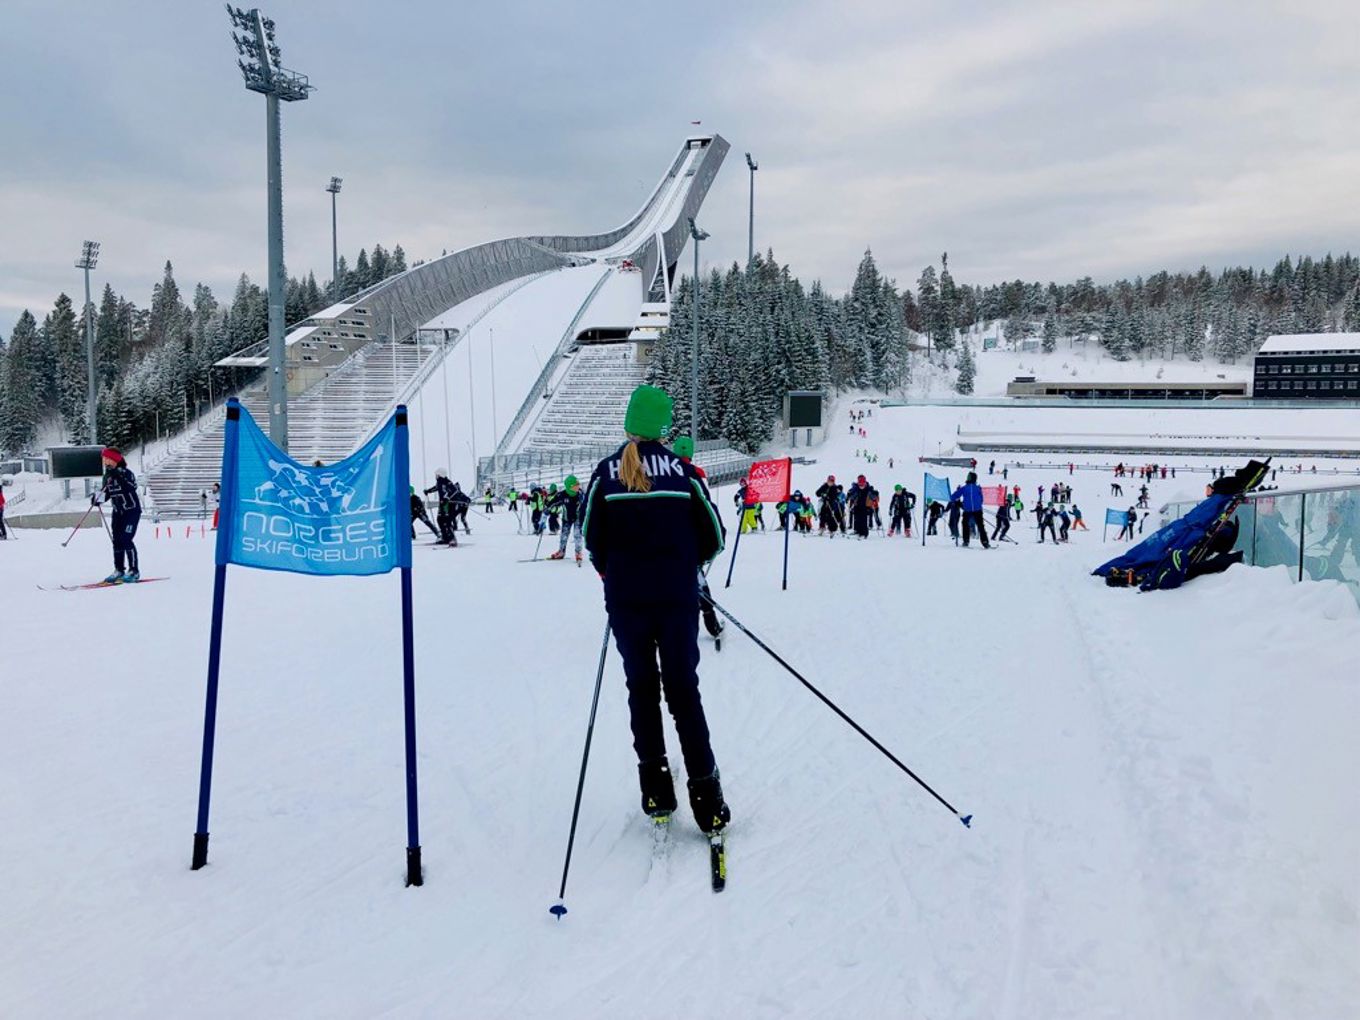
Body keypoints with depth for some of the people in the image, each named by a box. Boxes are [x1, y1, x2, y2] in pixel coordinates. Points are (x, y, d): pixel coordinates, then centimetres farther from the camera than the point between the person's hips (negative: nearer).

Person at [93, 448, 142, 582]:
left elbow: (132, 487, -34)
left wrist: (118, 476, -42)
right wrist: (97, 498, -6)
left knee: (126, 539, -13)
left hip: (132, 510, -7)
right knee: (117, 541, 7)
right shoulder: (107, 477, 6)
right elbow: (105, 493, 15)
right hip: (118, 512, 7)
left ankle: (134, 571, -6)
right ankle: (119, 570, 16)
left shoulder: (126, 474, -15)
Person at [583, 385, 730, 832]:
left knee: (641, 687, 13)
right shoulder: (682, 471, -3)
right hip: (677, 598, 0)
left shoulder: (606, 472, -3)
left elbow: (593, 538, -1)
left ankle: (655, 784, 15)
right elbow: (713, 537, 1)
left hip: (625, 599, 1)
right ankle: (705, 792, 3)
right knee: (683, 689, 6)